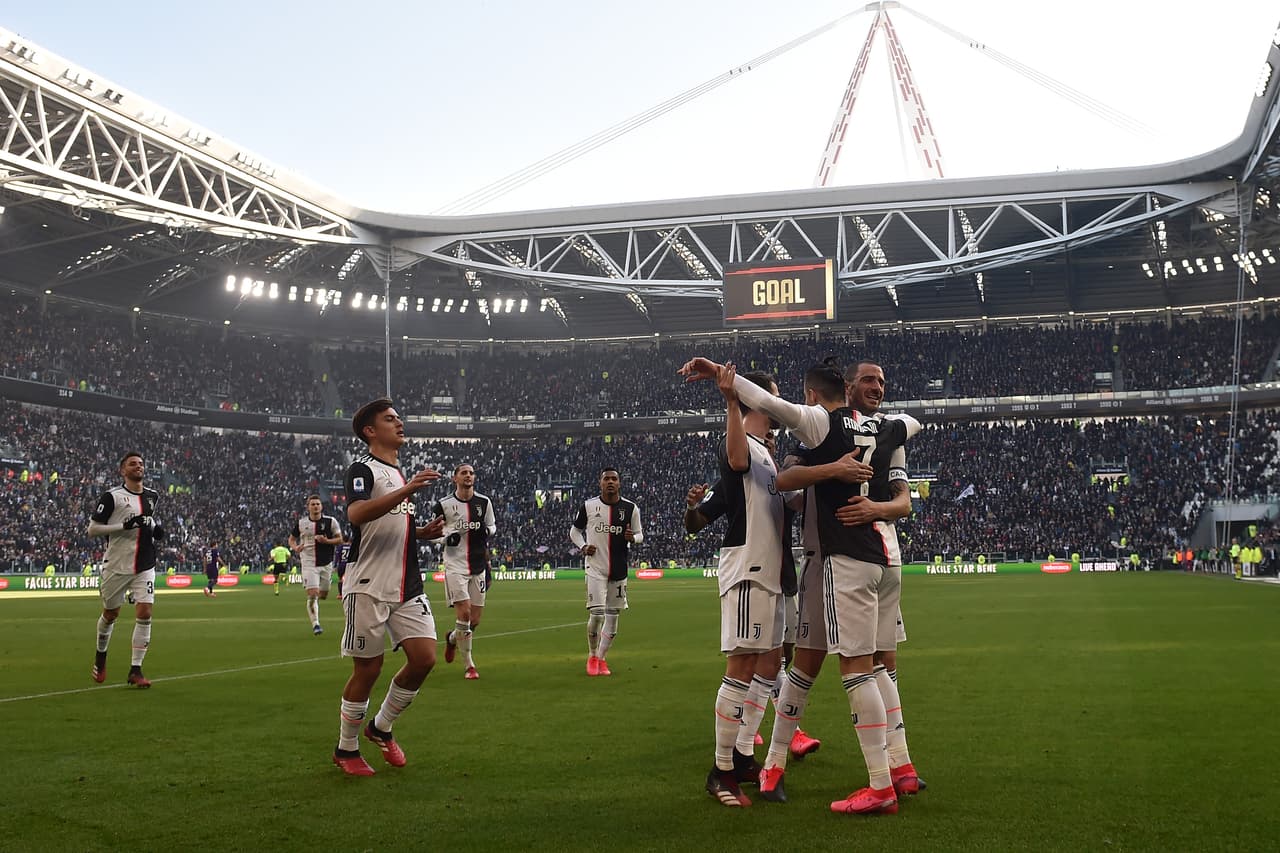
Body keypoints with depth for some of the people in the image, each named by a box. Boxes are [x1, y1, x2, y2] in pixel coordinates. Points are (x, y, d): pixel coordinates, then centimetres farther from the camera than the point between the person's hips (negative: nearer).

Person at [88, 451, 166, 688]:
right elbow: (92, 528, -9)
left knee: (144, 613, -10)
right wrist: (123, 526, -19)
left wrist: (156, 528, 6)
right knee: (110, 614, 12)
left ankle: (135, 671, -5)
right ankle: (100, 656, 39)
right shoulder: (112, 496, -8)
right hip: (116, 565, -3)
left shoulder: (152, 496, 9)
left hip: (144, 566, 3)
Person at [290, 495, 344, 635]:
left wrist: (326, 541, -17)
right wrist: (295, 548, -9)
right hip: (309, 564, -2)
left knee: (323, 595, 11)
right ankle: (315, 624, -5)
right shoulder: (300, 523, 1)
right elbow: (291, 539, 13)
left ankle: (312, 605, 44)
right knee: (312, 594, -13)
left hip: (326, 563, 2)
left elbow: (340, 539, 2)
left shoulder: (331, 521, -2)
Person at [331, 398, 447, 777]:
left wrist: (425, 532, 11)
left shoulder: (402, 473, 20)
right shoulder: (363, 469, -7)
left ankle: (381, 728, 19)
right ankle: (346, 749, 18)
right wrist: (407, 490, -34)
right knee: (368, 668, -1)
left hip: (407, 586, 7)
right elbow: (356, 514, -28)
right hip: (369, 586, -7)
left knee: (424, 658, -3)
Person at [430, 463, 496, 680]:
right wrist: (447, 537, -15)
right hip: (455, 566, -4)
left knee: (475, 620, 5)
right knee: (463, 613, -15)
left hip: (478, 566, 4)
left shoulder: (484, 502, 6)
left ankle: (452, 638, 38)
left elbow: (493, 526, 18)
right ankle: (469, 665, 1)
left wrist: (486, 531, -6)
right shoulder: (443, 505, -2)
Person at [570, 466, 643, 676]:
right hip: (595, 567, -2)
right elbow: (574, 530, 12)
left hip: (619, 570, 3)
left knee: (613, 615, 6)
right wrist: (582, 547, -7)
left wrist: (632, 538, -12)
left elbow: (639, 534, 11)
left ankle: (601, 658, 22)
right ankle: (592, 656, 11)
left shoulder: (630, 508, 1)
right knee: (597, 613, -12)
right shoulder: (588, 506, -2)